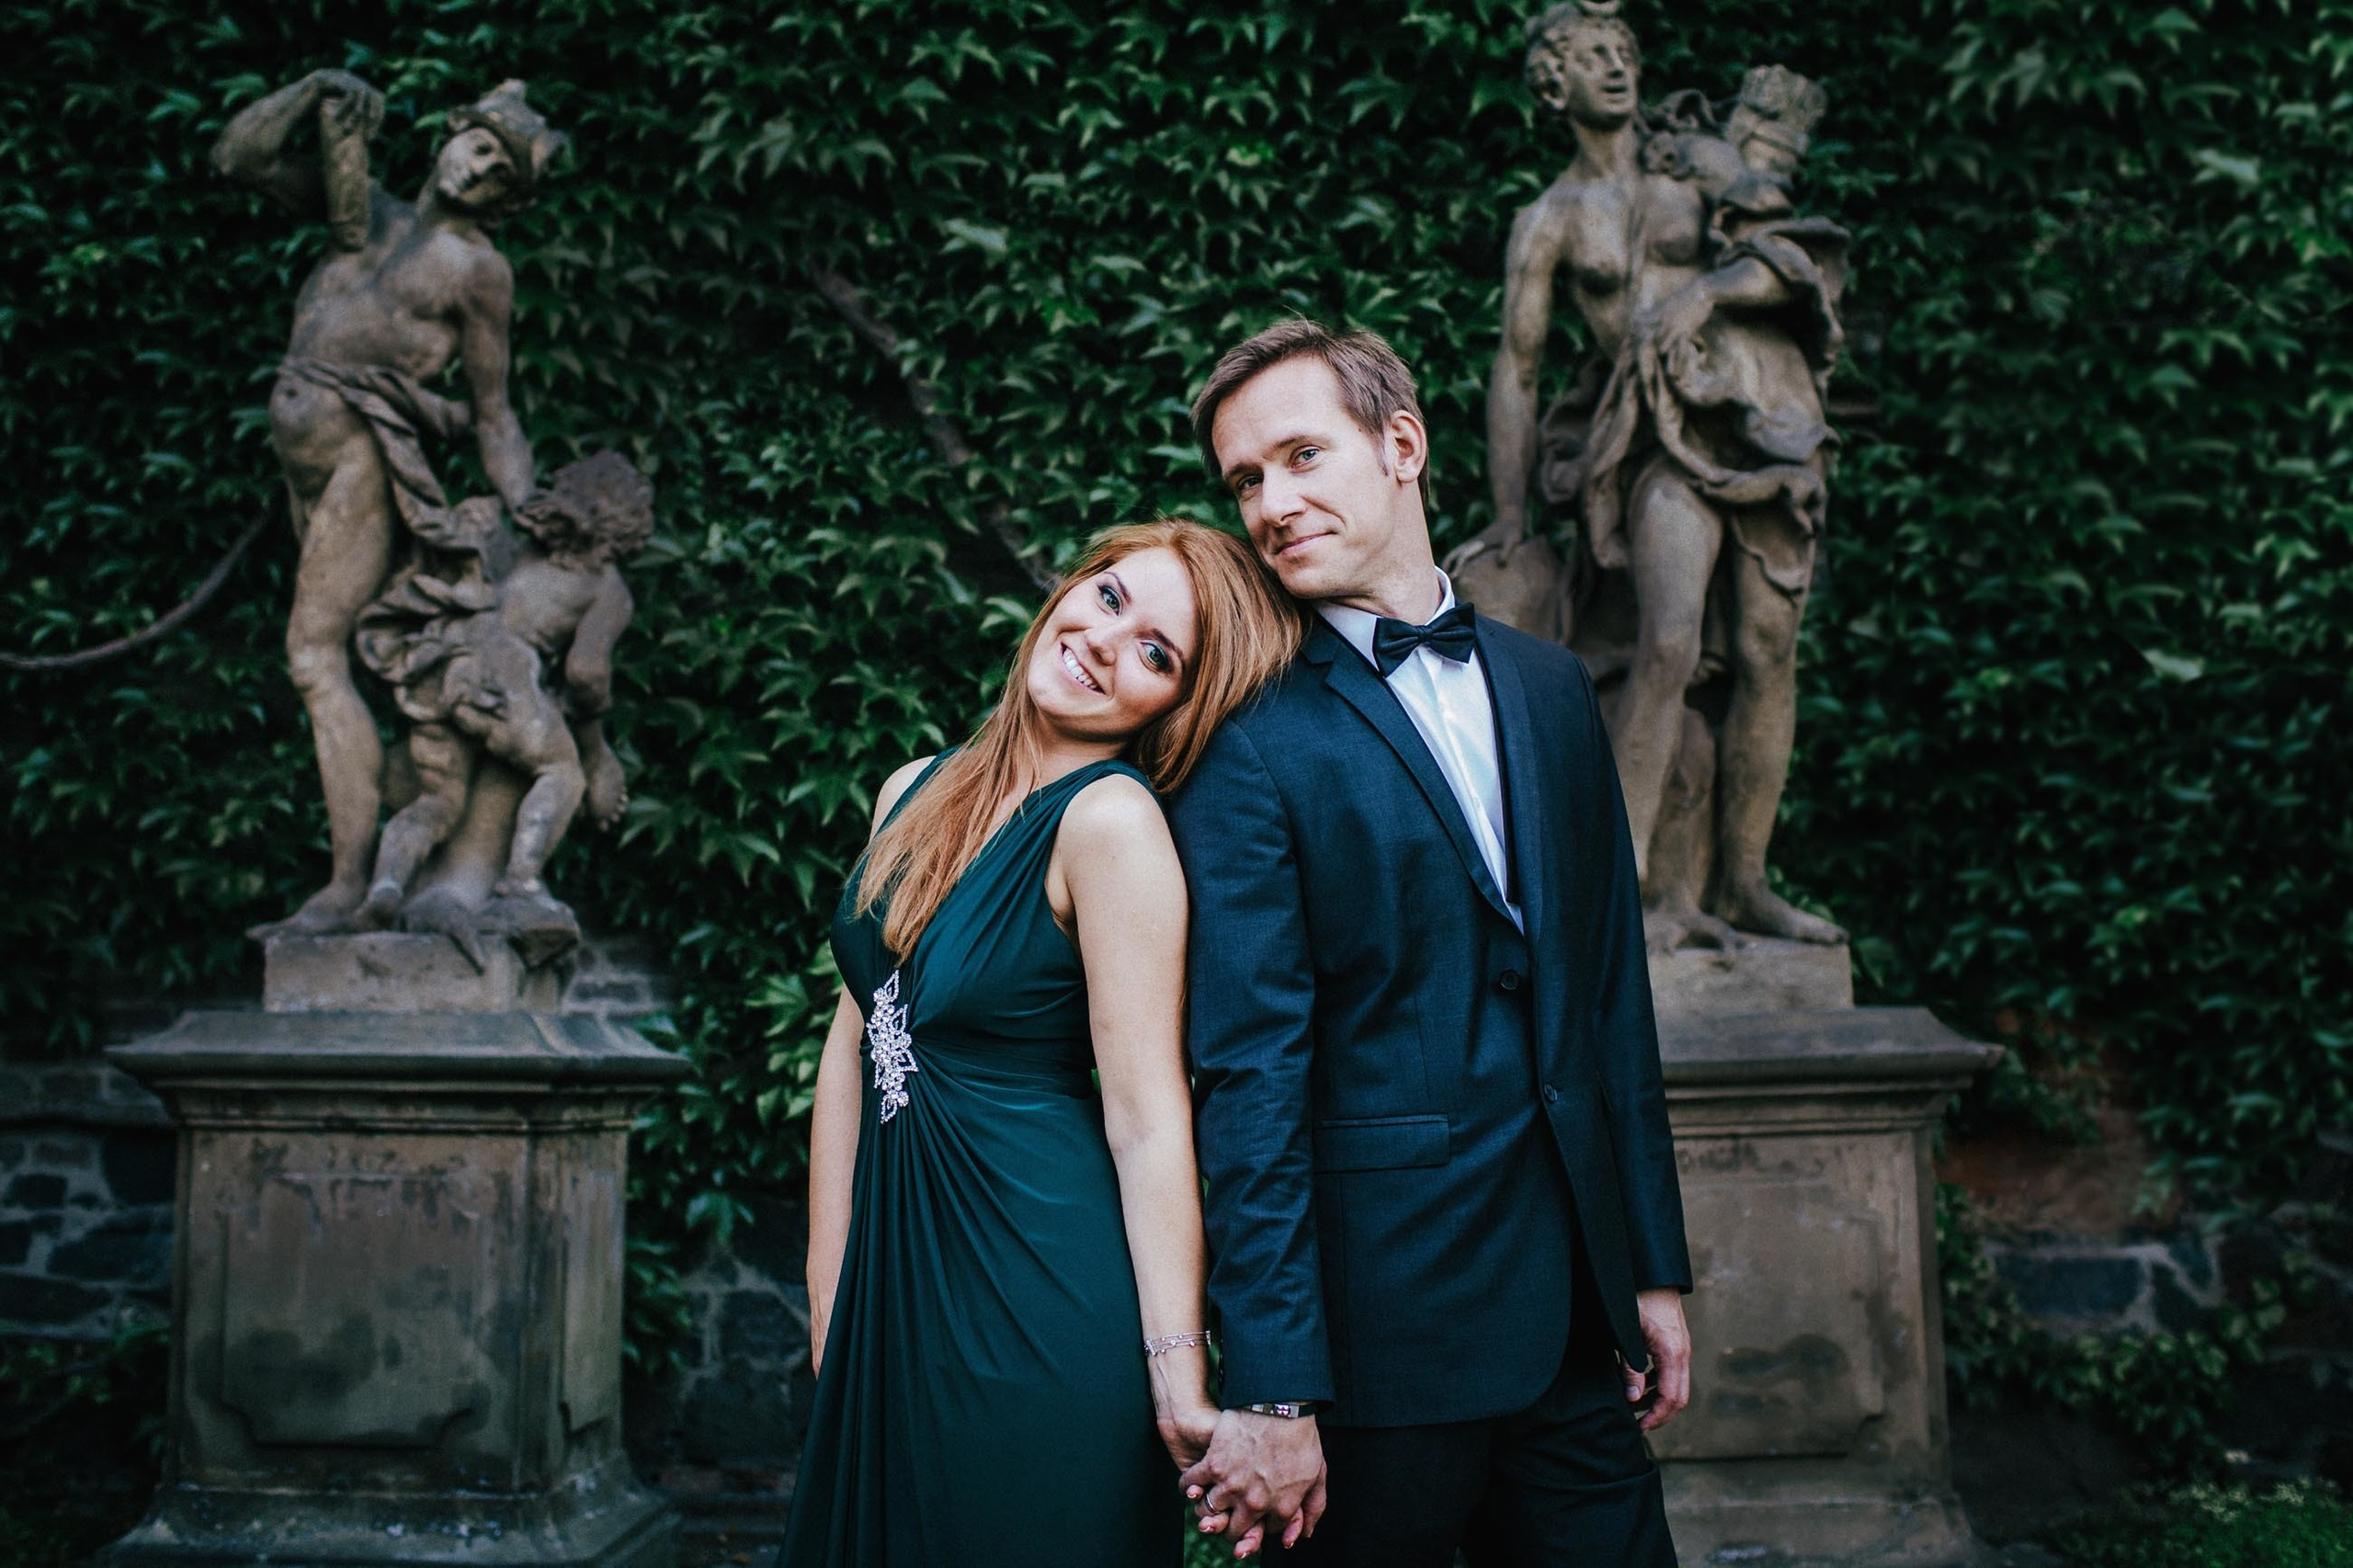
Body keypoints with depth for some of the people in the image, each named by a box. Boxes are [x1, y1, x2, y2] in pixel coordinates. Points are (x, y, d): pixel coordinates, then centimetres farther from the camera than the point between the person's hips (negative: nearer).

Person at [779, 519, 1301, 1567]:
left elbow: (1146, 1120, -19)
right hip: (893, 1282, 7)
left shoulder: (1114, 820, -17)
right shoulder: (916, 791, 4)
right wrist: (828, 1303, 8)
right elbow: (852, 1042, 8)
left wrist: (1181, 1381, -19)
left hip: (1044, 1307, -7)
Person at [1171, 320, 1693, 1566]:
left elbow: (1612, 995, 12)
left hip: (1571, 1300, 5)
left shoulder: (1551, 688, 9)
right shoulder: (1249, 742, -9)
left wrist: (1654, 1266, 11)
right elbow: (1248, 1078, -13)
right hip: (1383, 1314, -5)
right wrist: (1272, 1390, -15)